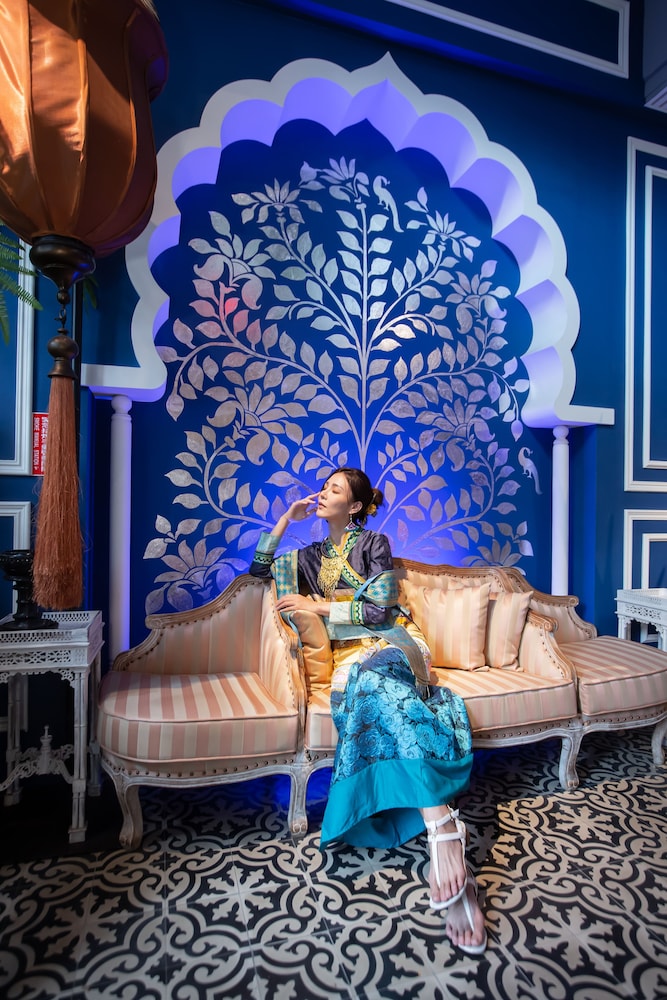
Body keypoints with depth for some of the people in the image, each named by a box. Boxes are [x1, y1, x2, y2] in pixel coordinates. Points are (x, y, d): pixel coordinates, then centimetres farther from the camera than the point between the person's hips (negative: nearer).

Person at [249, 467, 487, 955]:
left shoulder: (374, 543, 7)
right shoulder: (313, 555, 24)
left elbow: (378, 609, -3)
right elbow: (260, 566, 26)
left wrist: (316, 605, -3)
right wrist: (286, 519, 17)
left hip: (392, 640, -3)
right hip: (352, 652, 3)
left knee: (377, 675, -39)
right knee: (375, 688, -34)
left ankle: (441, 826, -50)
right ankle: (446, 835, -47)